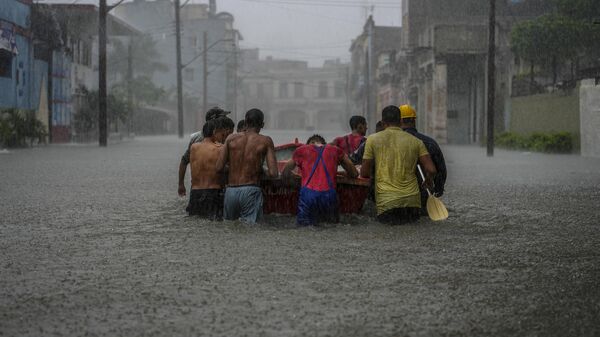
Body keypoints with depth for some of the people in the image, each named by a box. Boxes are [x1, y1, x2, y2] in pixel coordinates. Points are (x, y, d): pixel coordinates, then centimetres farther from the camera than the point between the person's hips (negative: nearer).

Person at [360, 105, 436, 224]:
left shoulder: (373, 139, 2)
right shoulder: (416, 141, 6)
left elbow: (364, 173, 3)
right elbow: (431, 170, 0)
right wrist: (428, 180, 23)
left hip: (386, 202, -2)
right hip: (412, 201, 2)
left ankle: (390, 219, -12)